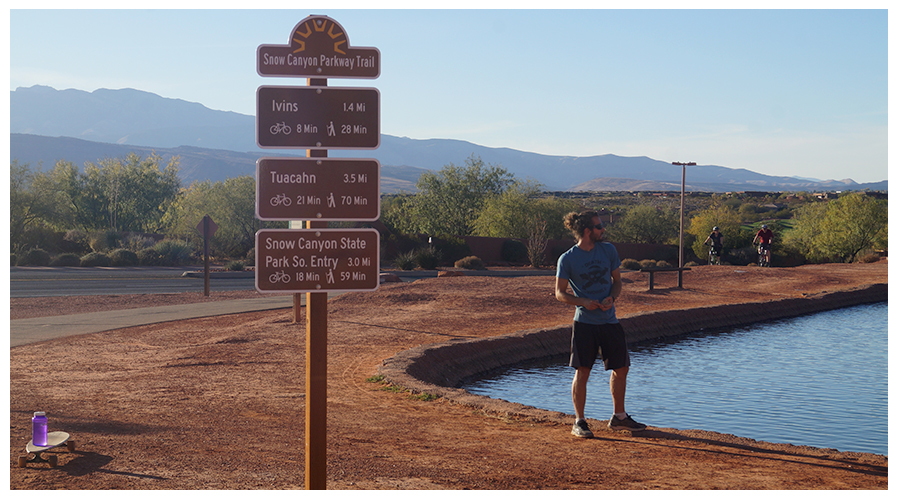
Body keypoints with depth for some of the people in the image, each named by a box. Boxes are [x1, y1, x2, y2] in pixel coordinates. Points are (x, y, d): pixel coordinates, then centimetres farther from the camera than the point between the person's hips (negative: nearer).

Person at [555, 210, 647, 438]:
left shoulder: (608, 250, 7)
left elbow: (617, 281, 14)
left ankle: (619, 417, 26)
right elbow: (560, 293, -2)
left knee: (621, 368, 10)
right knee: (582, 371, -4)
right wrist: (583, 302, -17)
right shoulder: (567, 259, -5)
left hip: (609, 320, 5)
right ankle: (579, 422, 6)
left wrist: (612, 298, -7)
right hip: (584, 322, -5)